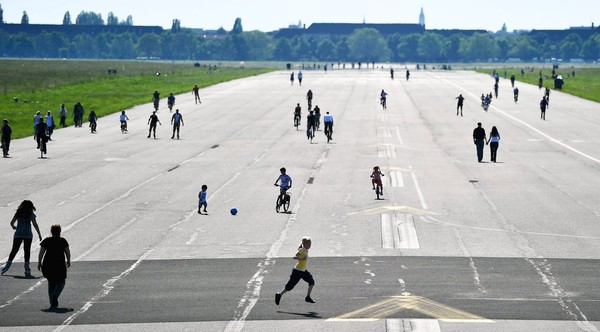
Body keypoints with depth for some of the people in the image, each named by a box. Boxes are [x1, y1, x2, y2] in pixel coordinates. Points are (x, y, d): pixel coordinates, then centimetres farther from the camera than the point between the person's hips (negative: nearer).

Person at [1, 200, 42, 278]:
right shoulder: (31, 214, -1)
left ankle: (9, 262, 5)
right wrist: (39, 234, 1)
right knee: (27, 250, 2)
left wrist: (13, 227, 24)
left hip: (18, 234, 2)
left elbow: (12, 222, 2)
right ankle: (26, 265, -5)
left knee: (14, 250, 11)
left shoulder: (18, 213, 6)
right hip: (28, 234, -2)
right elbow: (35, 225, -4)